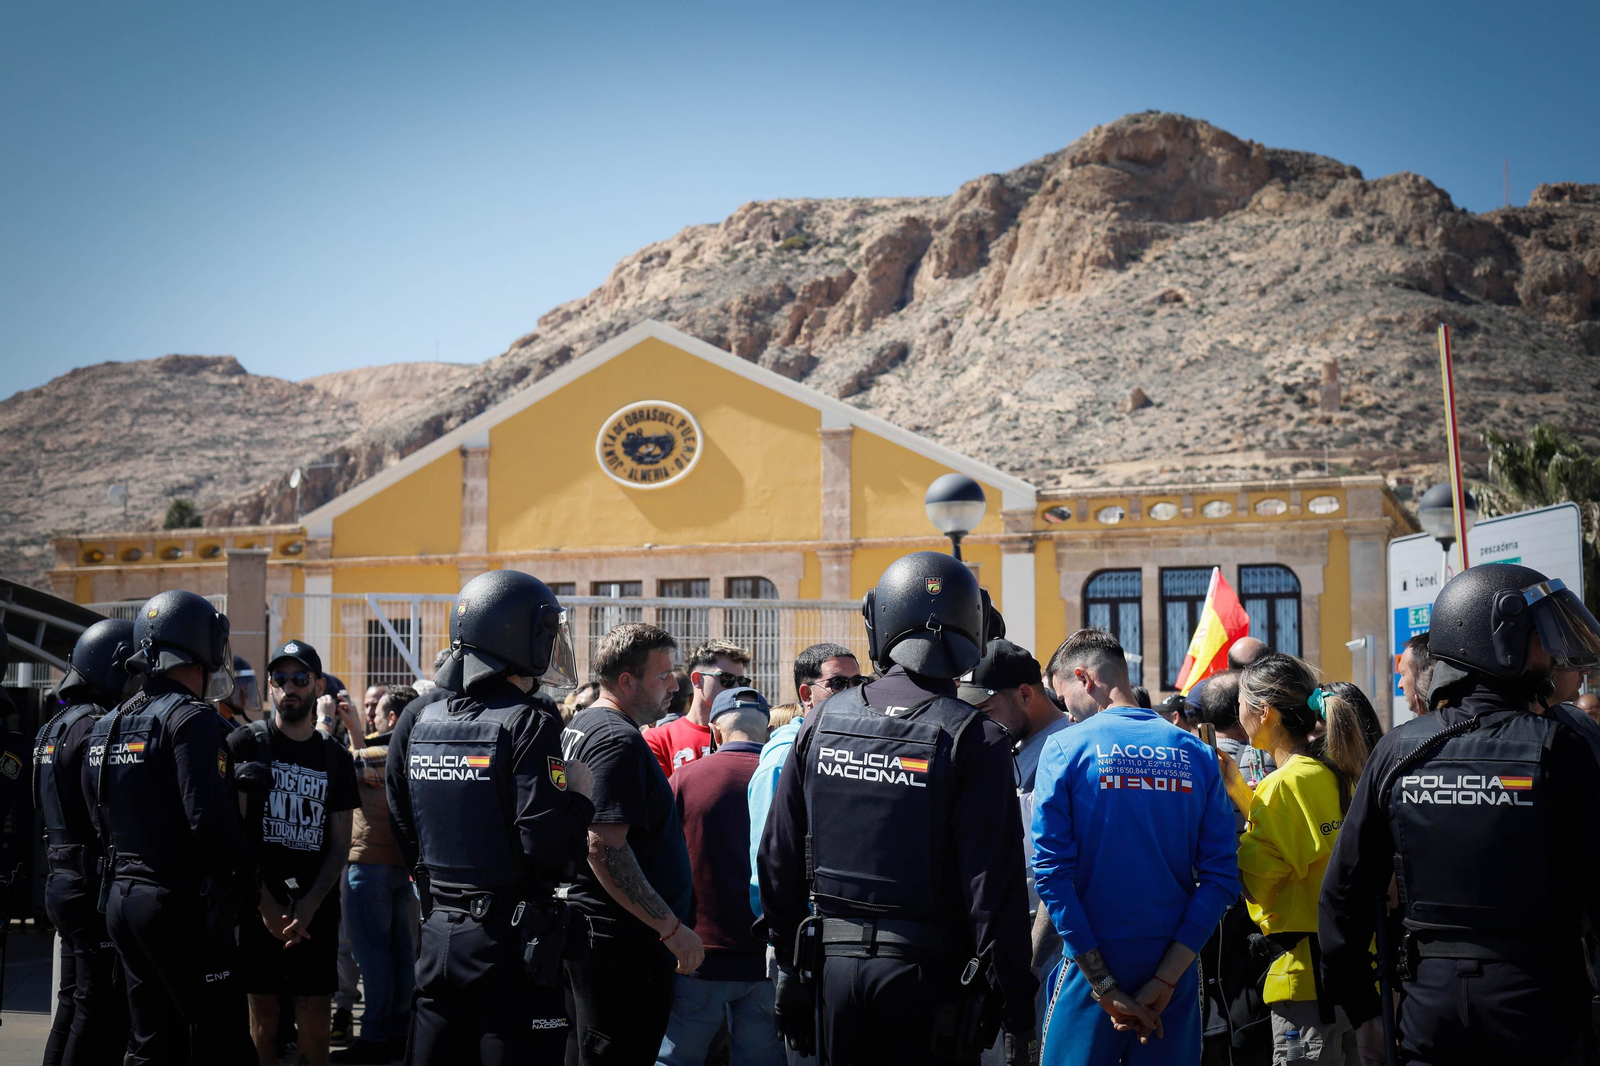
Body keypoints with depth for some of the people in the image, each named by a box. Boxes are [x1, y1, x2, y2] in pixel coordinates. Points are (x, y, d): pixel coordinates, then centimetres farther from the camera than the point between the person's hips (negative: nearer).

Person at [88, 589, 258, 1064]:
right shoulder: (192, 720, -14)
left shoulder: (106, 726, 13)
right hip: (181, 902, -9)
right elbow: (208, 817, -22)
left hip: (122, 897, 9)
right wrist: (245, 866, -7)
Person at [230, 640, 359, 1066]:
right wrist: (266, 905, -11)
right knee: (264, 1016, 1)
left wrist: (309, 905, -8)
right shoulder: (246, 744, 1)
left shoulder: (334, 758, 10)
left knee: (315, 1023, 1)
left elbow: (339, 844, 7)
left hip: (316, 911, 2)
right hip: (259, 908, -2)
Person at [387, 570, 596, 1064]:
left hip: (438, 933, 7)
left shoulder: (419, 723, 7)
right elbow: (545, 841, -21)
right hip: (509, 939, -6)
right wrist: (580, 792, -5)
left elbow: (405, 829, 16)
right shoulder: (528, 723, -15)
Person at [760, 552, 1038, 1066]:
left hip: (833, 966, 4)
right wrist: (1018, 1013, -8)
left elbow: (779, 860, 8)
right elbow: (996, 886, -14)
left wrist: (789, 961, 19)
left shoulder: (823, 722, 3)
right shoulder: (974, 738, -11)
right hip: (928, 971, -4)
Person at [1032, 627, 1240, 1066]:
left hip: (1091, 965, -3)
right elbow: (1221, 876, -4)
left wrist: (1105, 989, -11)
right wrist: (1165, 979, -8)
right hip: (1176, 968, 3)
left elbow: (1052, 873, -12)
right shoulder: (1196, 754, 3)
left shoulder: (1065, 748, -6)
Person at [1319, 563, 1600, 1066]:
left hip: (1430, 1010, 3)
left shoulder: (1397, 750, 0)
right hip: (1536, 1009, -3)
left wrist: (1358, 1005, 11)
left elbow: (1344, 890, 2)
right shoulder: (1556, 747, -10)